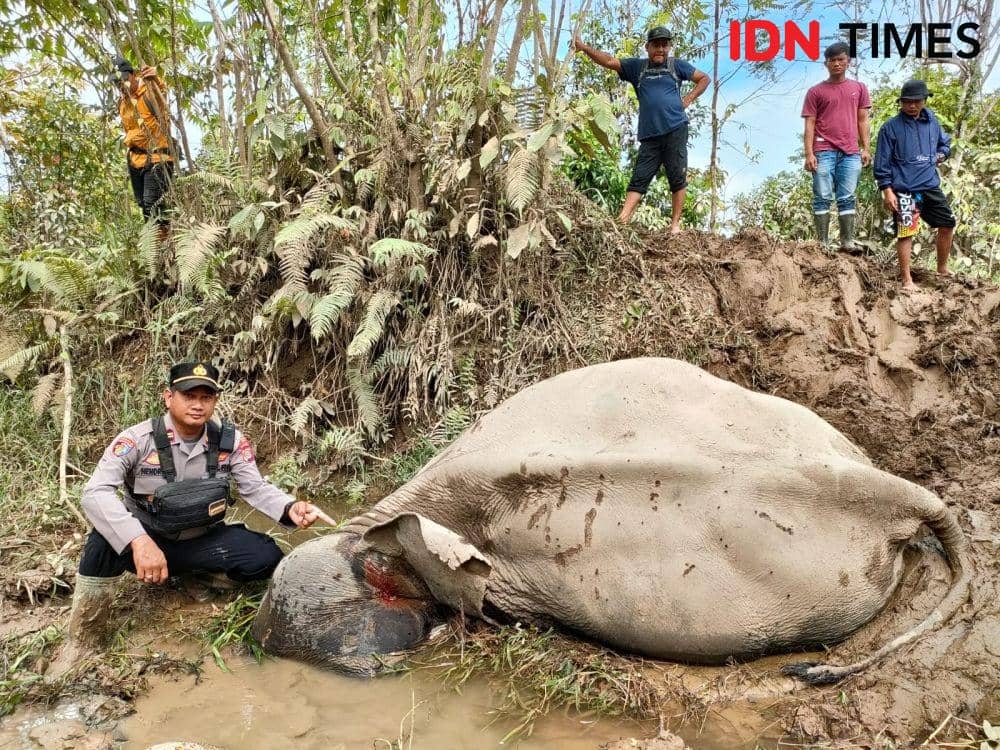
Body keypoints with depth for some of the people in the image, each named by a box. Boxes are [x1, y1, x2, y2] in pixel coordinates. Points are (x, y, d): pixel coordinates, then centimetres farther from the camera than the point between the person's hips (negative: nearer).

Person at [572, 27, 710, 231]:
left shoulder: (677, 65, 10)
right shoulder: (636, 66, 12)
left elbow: (704, 79, 18)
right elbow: (609, 61, 3)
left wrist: (688, 99, 4)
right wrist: (584, 48, -9)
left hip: (676, 130, -1)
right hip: (649, 135, 1)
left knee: (677, 178, -2)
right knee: (639, 178, -5)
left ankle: (675, 224, 3)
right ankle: (621, 221, -13)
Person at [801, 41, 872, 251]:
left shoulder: (859, 88, 16)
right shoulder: (816, 91, 7)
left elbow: (862, 121, 15)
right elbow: (809, 124, 3)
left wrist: (865, 149, 6)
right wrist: (809, 154, -7)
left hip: (851, 153, 2)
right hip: (824, 152, -2)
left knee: (847, 198, 1)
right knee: (822, 198, -5)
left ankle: (847, 242, 2)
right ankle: (822, 243, -4)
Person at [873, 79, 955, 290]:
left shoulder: (932, 123, 11)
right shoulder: (890, 128, -5)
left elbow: (945, 143, 28)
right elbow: (882, 163, -6)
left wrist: (940, 155, 5)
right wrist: (887, 191, -12)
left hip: (931, 186, 6)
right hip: (904, 190, -6)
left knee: (947, 224, 12)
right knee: (906, 233, -7)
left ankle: (942, 268, 32)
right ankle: (907, 280, 2)